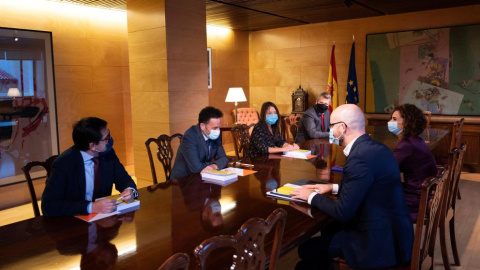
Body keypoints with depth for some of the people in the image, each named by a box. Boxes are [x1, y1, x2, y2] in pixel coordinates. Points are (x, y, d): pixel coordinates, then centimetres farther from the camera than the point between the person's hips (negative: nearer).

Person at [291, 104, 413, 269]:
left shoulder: (360, 158, -26)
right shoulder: (374, 147, 4)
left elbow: (342, 212, -22)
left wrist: (312, 196, -7)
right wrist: (333, 188, 13)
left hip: (380, 241, -9)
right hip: (391, 230, 9)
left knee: (307, 249, -2)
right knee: (328, 230, 24)